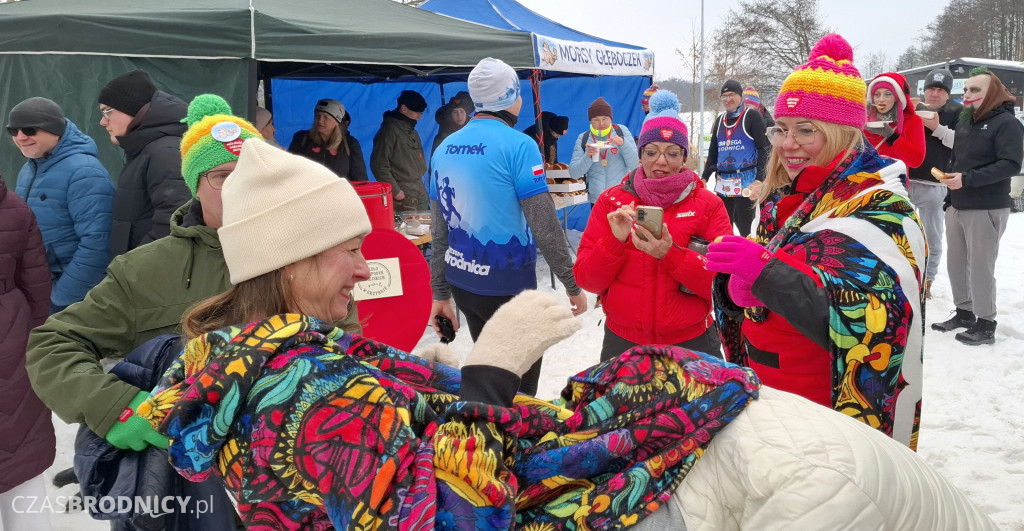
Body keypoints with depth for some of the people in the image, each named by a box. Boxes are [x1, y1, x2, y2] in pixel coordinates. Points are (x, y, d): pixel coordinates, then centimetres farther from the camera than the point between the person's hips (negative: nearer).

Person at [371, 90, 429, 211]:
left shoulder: (412, 132, 20)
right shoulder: (389, 130, -9)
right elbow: (379, 165, -16)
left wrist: (422, 186, 17)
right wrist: (396, 191, -15)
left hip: (421, 197, 8)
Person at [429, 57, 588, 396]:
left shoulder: (445, 149, 6)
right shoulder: (517, 145, -14)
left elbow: (439, 232, 10)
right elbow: (544, 225, -16)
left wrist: (440, 293, 15)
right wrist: (572, 283, -6)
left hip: (462, 282, 7)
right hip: (507, 285, -6)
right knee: (520, 381, 9)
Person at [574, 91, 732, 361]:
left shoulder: (708, 204, -2)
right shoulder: (611, 202, 1)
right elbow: (586, 279, -4)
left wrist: (670, 254, -25)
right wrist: (616, 240, -21)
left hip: (691, 342, -1)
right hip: (622, 342, 1)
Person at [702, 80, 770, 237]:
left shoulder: (752, 116, -3)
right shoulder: (720, 119, 16)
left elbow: (764, 148, -8)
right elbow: (713, 152, 21)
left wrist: (759, 180, -17)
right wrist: (704, 177, 12)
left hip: (746, 181, -6)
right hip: (723, 183, 6)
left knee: (745, 227, -6)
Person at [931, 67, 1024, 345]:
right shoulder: (964, 122, 14)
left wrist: (968, 179, -24)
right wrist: (949, 198, 18)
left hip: (986, 210, -8)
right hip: (957, 207, 8)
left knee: (980, 267, -4)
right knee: (956, 264, 13)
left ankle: (985, 325, 6)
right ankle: (963, 313, 27)